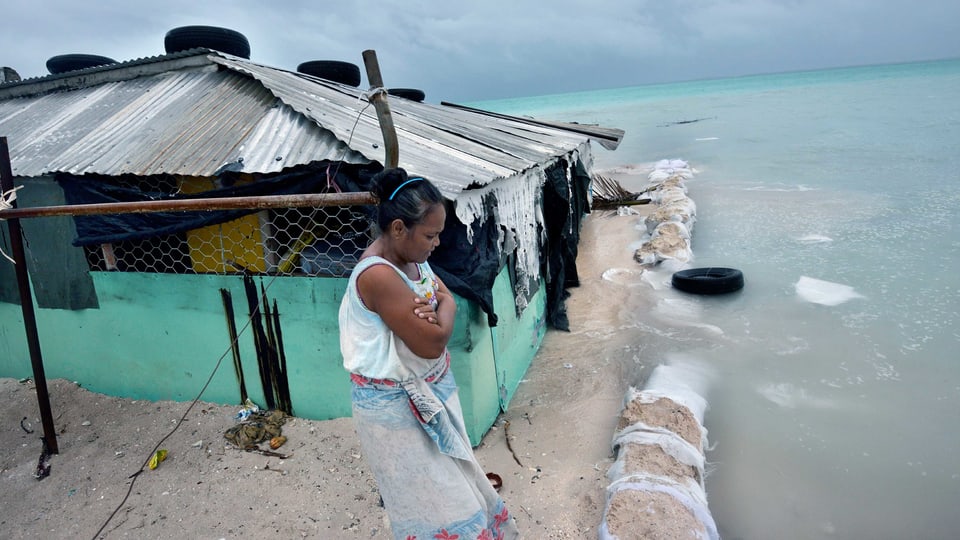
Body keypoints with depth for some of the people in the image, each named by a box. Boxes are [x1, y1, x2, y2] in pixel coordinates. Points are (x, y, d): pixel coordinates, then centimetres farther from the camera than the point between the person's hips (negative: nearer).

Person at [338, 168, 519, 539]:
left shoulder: (410, 258, -1)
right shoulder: (378, 275, -29)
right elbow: (432, 342, -29)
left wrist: (430, 311, -17)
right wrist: (446, 306, -8)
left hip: (425, 393, 9)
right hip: (395, 407, -8)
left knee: (447, 479, 25)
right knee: (429, 499, 9)